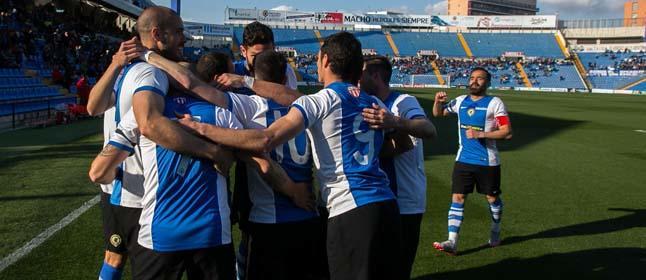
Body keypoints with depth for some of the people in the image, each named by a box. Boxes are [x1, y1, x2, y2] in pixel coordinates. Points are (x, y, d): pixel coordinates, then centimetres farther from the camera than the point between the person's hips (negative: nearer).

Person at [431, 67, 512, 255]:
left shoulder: (494, 103, -6)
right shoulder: (460, 101, 8)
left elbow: (507, 132, -13)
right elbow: (438, 113, 21)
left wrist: (480, 134, -21)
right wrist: (438, 102, -2)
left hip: (487, 161, -3)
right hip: (464, 160, 3)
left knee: (492, 198, 13)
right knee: (457, 198, -5)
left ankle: (495, 233, 37)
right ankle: (452, 243, -7)